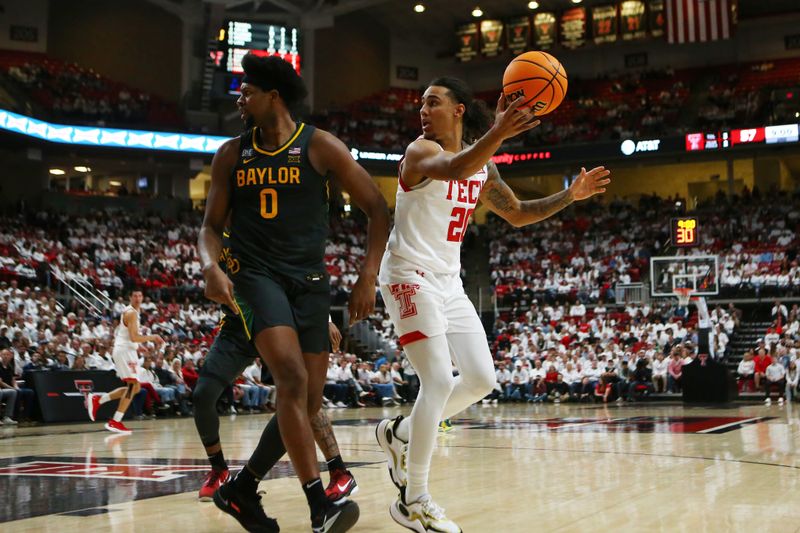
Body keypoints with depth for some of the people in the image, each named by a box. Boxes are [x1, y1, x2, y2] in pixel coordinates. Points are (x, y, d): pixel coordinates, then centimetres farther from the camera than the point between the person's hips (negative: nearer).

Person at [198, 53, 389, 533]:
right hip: (256, 275, -1)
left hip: (310, 281, 1)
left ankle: (241, 489, 21)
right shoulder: (232, 155, 7)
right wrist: (211, 265, -12)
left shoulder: (321, 147, -1)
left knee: (308, 403, 1)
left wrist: (369, 277, -10)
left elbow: (378, 210, -1)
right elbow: (212, 225, 10)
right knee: (292, 379, -24)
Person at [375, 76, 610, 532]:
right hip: (410, 276, -8)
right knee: (439, 382, -15)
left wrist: (571, 195, 7)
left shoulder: (482, 166, 10)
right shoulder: (421, 151, -13)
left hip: (449, 282, 8)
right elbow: (453, 169, -37)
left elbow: (518, 214, 19)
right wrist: (498, 134, -54)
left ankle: (399, 433, 23)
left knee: (481, 380, 5)